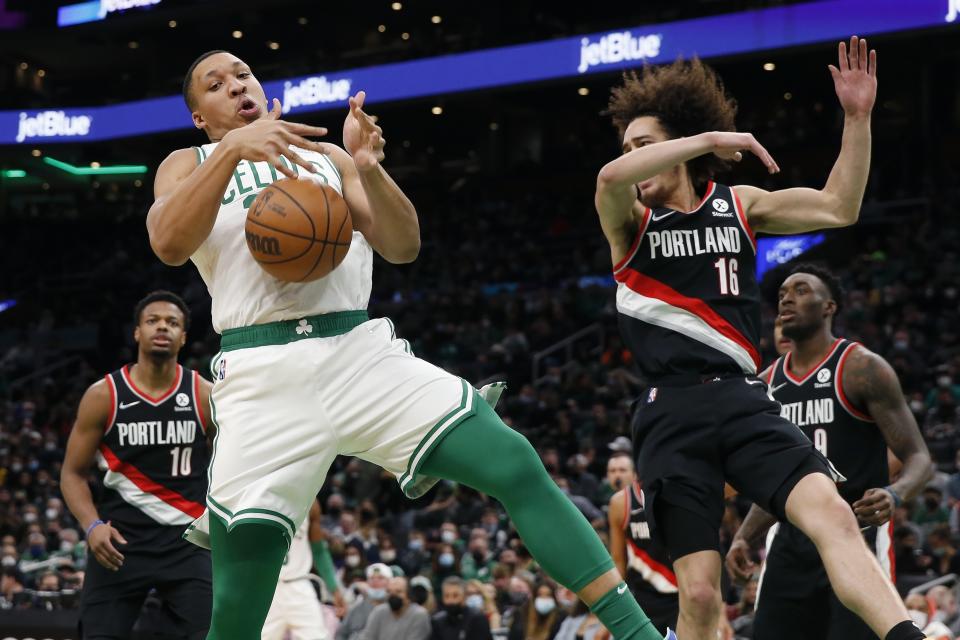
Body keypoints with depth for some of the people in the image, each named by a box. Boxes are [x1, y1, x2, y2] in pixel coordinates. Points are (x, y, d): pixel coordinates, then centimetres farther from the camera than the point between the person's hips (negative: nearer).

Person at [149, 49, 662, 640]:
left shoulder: (326, 157, 22)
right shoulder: (188, 166, 15)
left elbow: (403, 247, 11)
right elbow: (169, 244, -8)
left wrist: (368, 169, -7)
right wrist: (233, 147, -18)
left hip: (361, 351, 2)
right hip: (263, 375, -2)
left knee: (517, 467, -13)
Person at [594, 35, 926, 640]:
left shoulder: (738, 205, 15)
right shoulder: (630, 222, 6)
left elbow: (838, 208, 9)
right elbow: (610, 178, -18)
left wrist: (857, 119, 0)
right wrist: (711, 139, -18)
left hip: (742, 400, 2)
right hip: (673, 413, -2)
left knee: (833, 515, -24)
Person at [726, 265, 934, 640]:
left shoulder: (862, 369, -6)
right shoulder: (769, 383, 13)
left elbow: (919, 458, -9)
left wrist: (895, 495, -30)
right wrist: (743, 537, 7)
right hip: (792, 541, 6)